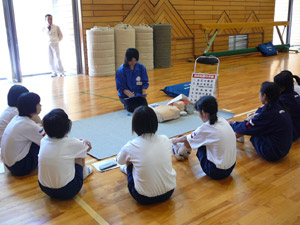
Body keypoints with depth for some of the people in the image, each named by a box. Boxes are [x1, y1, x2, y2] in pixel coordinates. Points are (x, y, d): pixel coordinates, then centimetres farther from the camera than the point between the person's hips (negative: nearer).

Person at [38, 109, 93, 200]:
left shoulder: (43, 140, -5)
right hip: (67, 192, -4)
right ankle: (83, 171, 36)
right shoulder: (72, 144, -17)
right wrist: (84, 142, 25)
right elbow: (87, 147, 6)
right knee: (79, 154, 10)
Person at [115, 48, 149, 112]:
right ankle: (127, 104, 13)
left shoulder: (141, 68, -2)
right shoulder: (121, 70, -11)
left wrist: (144, 93, -16)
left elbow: (145, 82, 2)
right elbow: (121, 86, -12)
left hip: (139, 94, 3)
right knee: (132, 108, -25)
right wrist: (129, 94, -30)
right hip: (126, 95, -2)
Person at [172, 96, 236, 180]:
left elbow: (186, 139, 0)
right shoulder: (223, 121, -1)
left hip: (217, 172, -7)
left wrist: (176, 140, 22)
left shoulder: (205, 128, -19)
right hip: (231, 168, 7)